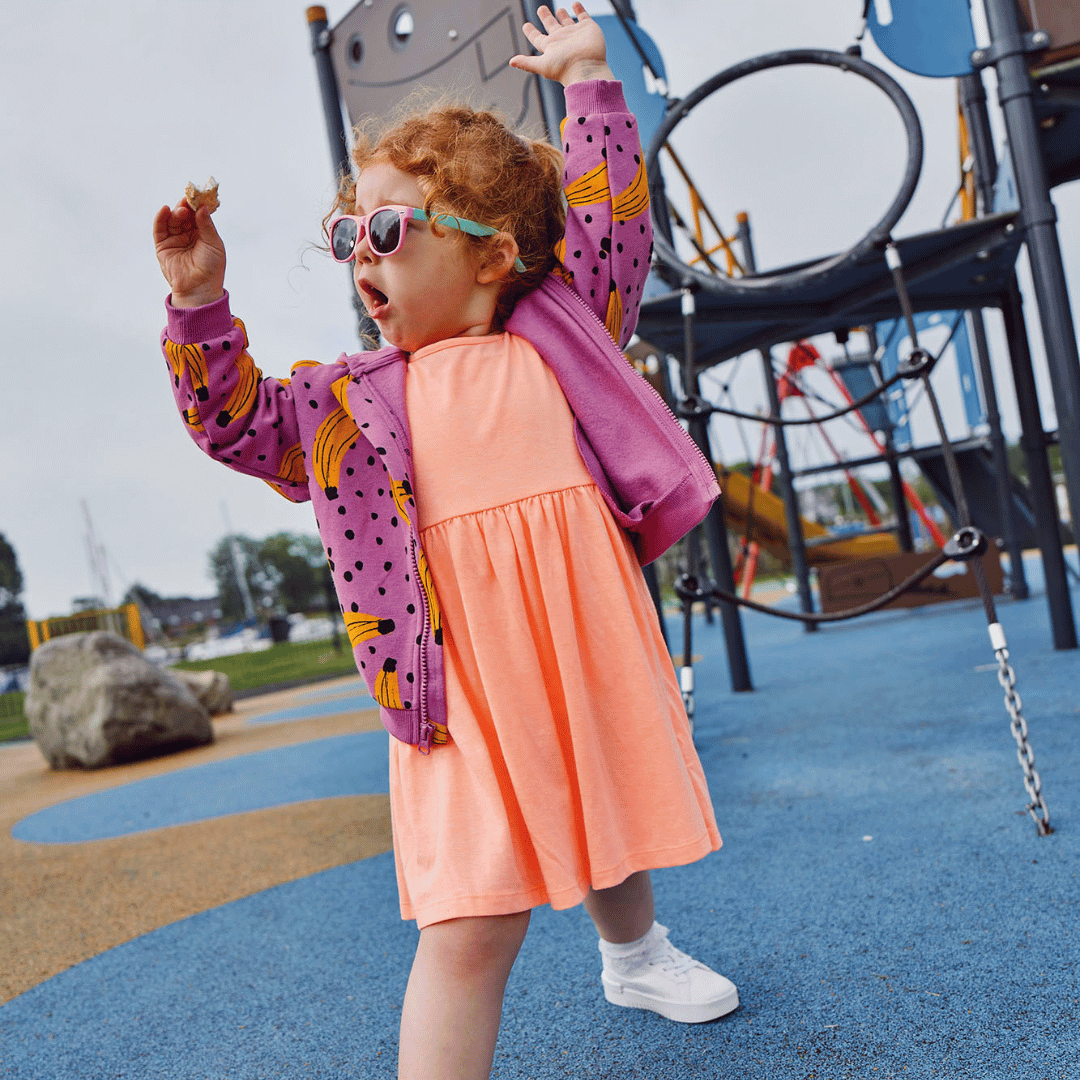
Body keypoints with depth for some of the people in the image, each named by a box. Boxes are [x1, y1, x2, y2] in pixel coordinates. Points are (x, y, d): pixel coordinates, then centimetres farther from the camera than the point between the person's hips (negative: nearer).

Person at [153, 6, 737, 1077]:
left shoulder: (552, 332, 9)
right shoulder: (352, 398, 10)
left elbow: (609, 224, 11)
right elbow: (237, 420, 13)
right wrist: (200, 306, 3)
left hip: (592, 654, 2)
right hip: (463, 687, -1)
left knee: (605, 832, 26)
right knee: (469, 926, -8)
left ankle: (633, 955, 57)